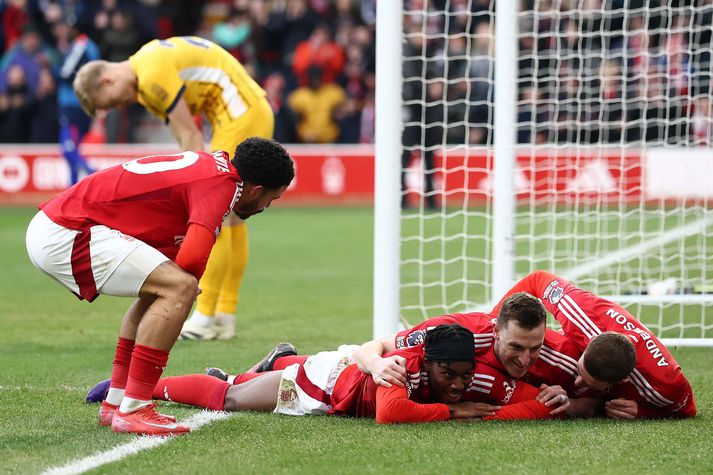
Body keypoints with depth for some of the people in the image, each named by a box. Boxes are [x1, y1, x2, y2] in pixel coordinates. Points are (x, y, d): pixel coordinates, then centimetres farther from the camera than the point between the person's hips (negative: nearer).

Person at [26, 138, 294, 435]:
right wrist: (190, 283, -3)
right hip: (66, 236, -10)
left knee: (160, 289, 23)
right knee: (179, 288, -17)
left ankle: (115, 404, 24)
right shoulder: (220, 184, -12)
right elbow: (192, 257, -24)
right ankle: (132, 411, -16)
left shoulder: (211, 165, 17)